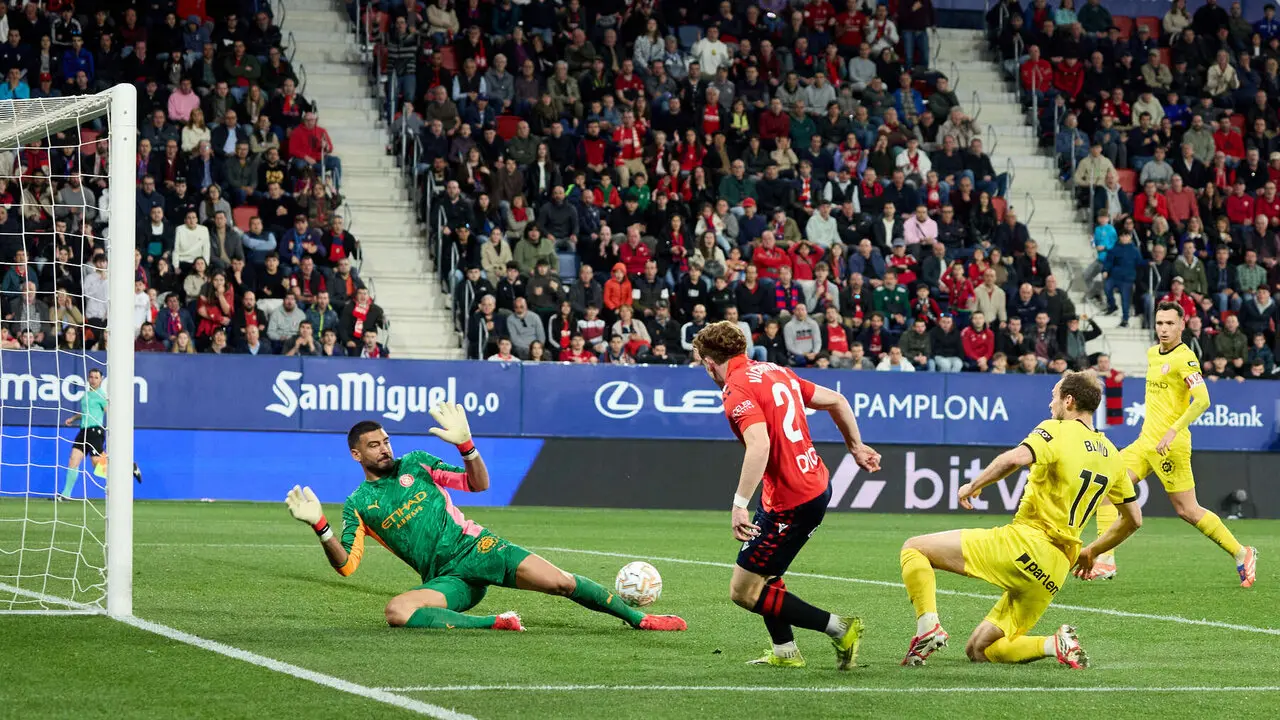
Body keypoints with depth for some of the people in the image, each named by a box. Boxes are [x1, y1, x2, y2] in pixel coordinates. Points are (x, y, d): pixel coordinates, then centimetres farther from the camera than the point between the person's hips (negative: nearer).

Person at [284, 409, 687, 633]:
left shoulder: (416, 464, 11)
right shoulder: (359, 505, 6)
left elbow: (478, 484, 9)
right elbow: (345, 565, -3)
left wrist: (466, 444, -10)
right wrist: (319, 526, -18)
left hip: (476, 548, 1)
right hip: (447, 580, -1)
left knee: (562, 583, -13)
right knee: (396, 612, -33)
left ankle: (636, 618, 2)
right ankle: (494, 623, -30)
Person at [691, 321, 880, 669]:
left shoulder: (737, 389, -16)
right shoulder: (777, 372, 11)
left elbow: (759, 445, -31)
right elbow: (836, 401, 16)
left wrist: (740, 505, -33)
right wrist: (855, 446, 29)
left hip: (791, 503, -10)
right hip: (816, 483, 10)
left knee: (744, 591, -1)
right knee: (762, 571, 27)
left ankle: (840, 629, -3)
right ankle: (785, 651, 30)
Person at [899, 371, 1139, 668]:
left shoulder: (1057, 431, -5)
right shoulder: (1111, 455, 16)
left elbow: (1015, 458, -26)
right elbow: (1134, 519, 23)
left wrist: (974, 485, -10)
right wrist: (1091, 552, 34)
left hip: (1025, 543, -7)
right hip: (1056, 571, 7)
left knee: (914, 549, 5)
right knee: (980, 650, 16)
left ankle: (929, 626, -16)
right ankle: (1057, 644, -7)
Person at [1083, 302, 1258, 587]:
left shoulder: (1184, 358, -13)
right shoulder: (1152, 353, 14)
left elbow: (1202, 400, -23)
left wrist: (1172, 431, -29)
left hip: (1169, 445, -8)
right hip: (1145, 442, 8)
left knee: (1188, 511, -4)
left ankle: (1241, 555, 13)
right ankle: (1105, 560, -8)